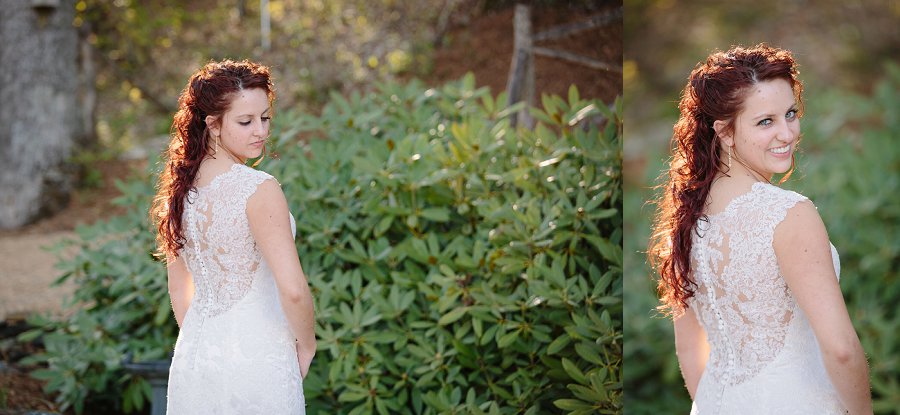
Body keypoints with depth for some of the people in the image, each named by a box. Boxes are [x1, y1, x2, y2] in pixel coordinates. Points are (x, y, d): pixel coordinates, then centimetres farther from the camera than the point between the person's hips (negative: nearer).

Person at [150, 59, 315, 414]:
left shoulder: (182, 187, 4)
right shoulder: (258, 189, -17)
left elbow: (178, 289, 13)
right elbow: (293, 289, -22)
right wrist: (306, 345, -6)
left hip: (193, 356, 7)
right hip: (255, 356, -7)